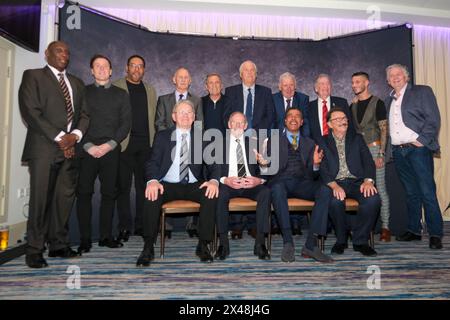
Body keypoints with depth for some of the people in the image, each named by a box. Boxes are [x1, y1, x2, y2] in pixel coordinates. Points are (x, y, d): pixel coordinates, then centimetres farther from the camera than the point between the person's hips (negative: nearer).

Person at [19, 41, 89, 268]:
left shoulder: (77, 83, 21)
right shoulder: (33, 76, 5)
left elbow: (84, 114, 15)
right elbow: (30, 111, -7)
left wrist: (74, 135, -5)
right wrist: (59, 138, -12)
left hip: (70, 148, 5)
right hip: (44, 148, -5)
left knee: (65, 198, 5)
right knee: (40, 199, -3)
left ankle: (59, 244, 15)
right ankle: (34, 249, 9)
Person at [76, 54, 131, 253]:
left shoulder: (121, 94, 14)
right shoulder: (83, 92, 12)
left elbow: (126, 123, 4)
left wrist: (110, 144, -8)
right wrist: (88, 145, -9)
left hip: (111, 150, 1)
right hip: (87, 149, 0)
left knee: (109, 193, 2)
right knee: (84, 193, -2)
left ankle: (106, 236, 12)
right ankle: (85, 239, 6)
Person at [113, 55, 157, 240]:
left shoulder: (150, 90, 18)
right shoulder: (116, 87, 6)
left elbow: (153, 117, 15)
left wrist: (154, 140, 6)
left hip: (146, 144, 3)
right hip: (124, 143, -3)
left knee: (144, 185, 5)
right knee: (123, 186, 0)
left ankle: (141, 225, 15)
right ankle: (124, 227, 9)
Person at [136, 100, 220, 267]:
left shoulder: (202, 137, 12)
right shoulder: (162, 136, 10)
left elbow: (212, 164, 3)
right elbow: (152, 162, 0)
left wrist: (214, 180, -20)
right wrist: (152, 181, -23)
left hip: (194, 185, 1)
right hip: (168, 185, 0)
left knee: (211, 194, -29)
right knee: (152, 195, -31)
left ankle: (203, 245, -15)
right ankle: (148, 248, -18)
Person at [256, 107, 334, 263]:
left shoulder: (309, 143, 22)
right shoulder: (274, 141, 17)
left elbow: (312, 176, 13)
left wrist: (315, 164, -9)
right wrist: (264, 163, -16)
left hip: (301, 183, 2)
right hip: (281, 181, -2)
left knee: (325, 190, -28)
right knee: (276, 188, -37)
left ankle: (311, 244, -26)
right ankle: (288, 243, -31)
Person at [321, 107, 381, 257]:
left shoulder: (357, 138, 19)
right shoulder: (323, 142, 11)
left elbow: (368, 161, 7)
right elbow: (322, 169, -2)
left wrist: (368, 180, -14)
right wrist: (334, 185, -20)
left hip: (357, 181, 2)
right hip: (335, 183, -2)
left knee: (373, 199, -28)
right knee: (335, 201, -34)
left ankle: (360, 240, -7)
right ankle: (341, 239, -7)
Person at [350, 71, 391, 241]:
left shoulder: (377, 103, 0)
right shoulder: (353, 106, 14)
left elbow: (383, 129, -5)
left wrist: (381, 154, -13)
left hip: (374, 148, -4)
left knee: (380, 188, -4)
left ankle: (385, 226, 3)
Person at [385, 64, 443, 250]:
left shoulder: (422, 92, 5)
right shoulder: (389, 100, 19)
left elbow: (433, 119, -3)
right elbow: (385, 125, 17)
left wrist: (421, 140, -12)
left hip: (418, 148, -5)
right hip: (398, 151, 5)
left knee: (427, 192, -6)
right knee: (411, 193, 11)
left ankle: (435, 234, 3)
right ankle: (413, 230, 19)